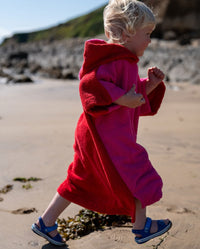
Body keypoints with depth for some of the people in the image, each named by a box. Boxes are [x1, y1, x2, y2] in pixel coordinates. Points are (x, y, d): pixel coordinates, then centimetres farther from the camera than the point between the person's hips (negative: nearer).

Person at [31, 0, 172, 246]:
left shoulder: (126, 63, 18)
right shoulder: (116, 60, -16)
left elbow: (138, 102, 25)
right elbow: (90, 84, -30)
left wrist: (150, 85, 11)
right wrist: (123, 98, -28)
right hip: (108, 136, -11)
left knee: (82, 180, 15)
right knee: (137, 176, 6)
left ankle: (46, 222, 24)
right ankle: (141, 226, 26)